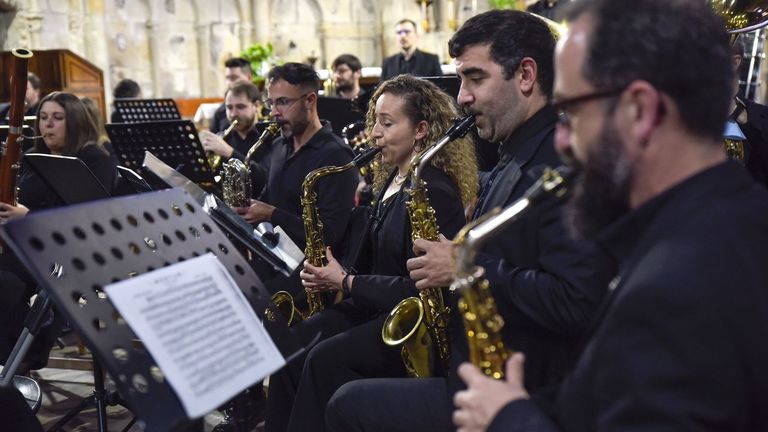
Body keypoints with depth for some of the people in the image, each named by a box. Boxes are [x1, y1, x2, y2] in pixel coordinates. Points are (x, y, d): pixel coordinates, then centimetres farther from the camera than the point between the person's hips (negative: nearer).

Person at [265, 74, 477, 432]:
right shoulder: (391, 179, 12)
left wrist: (346, 282, -16)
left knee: (326, 359, -26)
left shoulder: (433, 191, -17)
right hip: (377, 306, 9)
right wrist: (332, 276, -1)